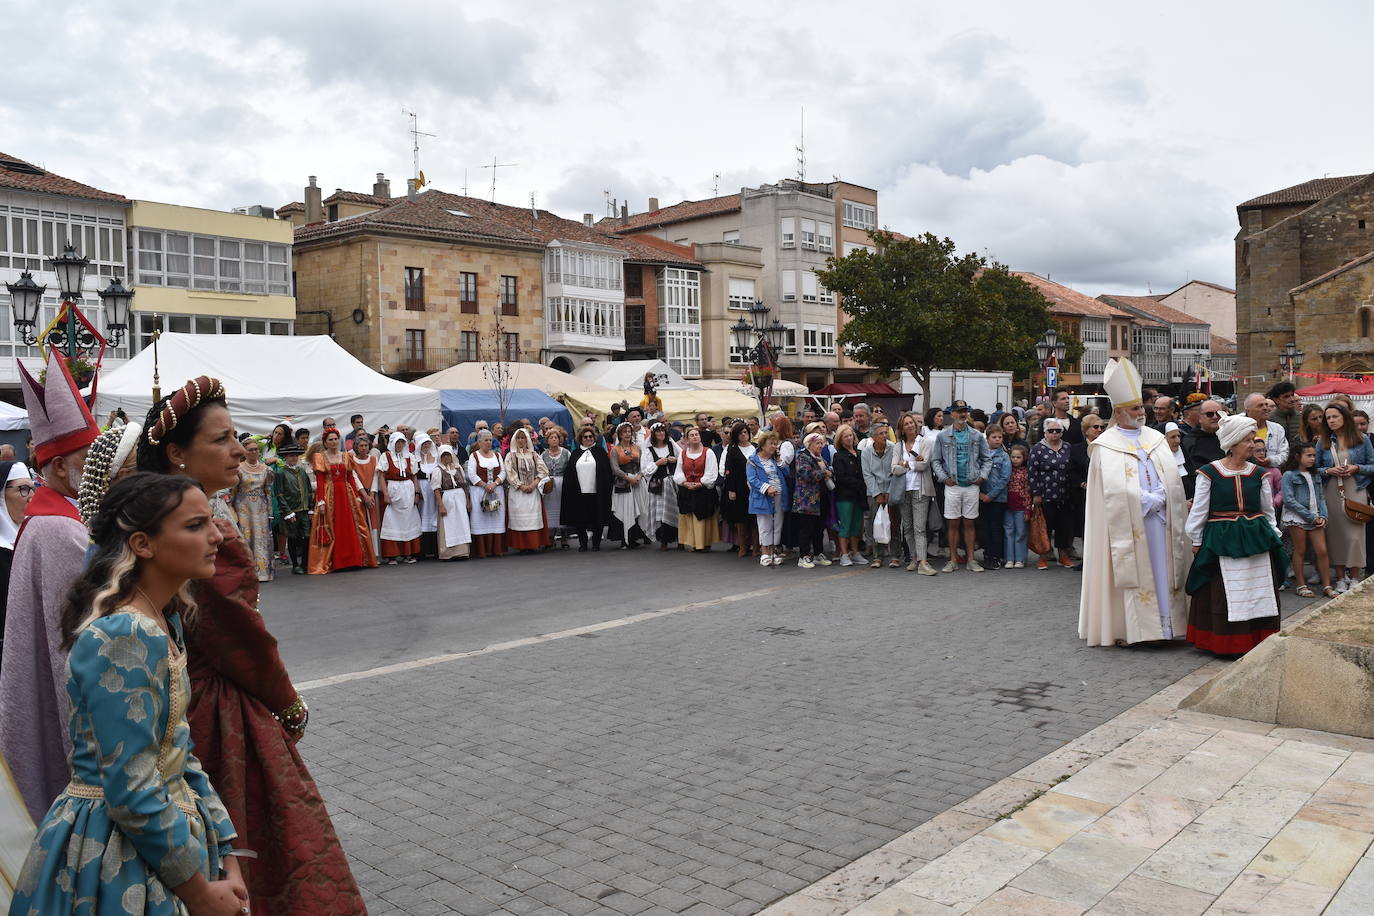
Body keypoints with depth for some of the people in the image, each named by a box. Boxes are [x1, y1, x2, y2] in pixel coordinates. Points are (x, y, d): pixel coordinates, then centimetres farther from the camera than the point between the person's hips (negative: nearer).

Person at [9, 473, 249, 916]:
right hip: (117, 853, -8)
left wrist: (226, 855, 5)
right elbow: (132, 792, -25)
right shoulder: (122, 636, -24)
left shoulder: (161, 622, 3)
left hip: (165, 825, 8)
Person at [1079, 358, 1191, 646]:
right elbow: (1115, 487, -14)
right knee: (1130, 570, -3)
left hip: (1160, 520, 5)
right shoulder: (1106, 445, -4)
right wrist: (1149, 501, -12)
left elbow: (1172, 477, 7)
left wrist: (1158, 499, -10)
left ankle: (1166, 621, 11)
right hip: (1127, 522, -5)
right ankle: (1126, 629, 2)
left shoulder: (1156, 438, 13)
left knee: (1163, 570, 5)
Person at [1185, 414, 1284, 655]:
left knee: (1258, 591, 6)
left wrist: (1272, 536, 15)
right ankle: (1226, 644, 9)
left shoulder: (1258, 473, 6)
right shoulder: (1209, 473, -4)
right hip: (1221, 540, -3)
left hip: (1256, 538, 4)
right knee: (1224, 594, -1)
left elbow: (1268, 510, 16)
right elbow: (1199, 509, 0)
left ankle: (1260, 641, 16)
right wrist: (1197, 542, 2)